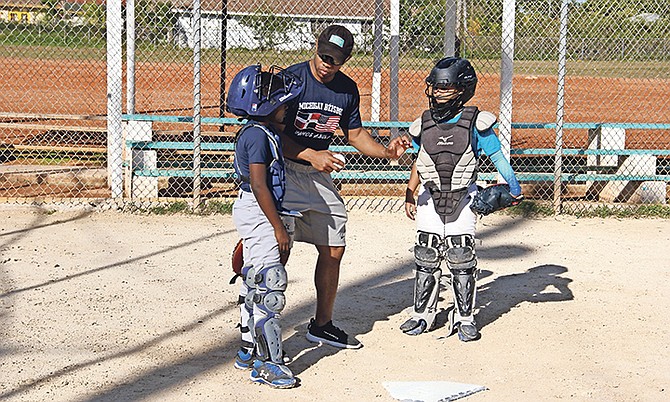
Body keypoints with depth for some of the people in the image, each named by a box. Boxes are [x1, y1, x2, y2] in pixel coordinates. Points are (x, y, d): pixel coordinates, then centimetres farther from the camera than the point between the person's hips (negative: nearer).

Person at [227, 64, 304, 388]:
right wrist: (278, 227, -20)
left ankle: (249, 350, 27)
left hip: (255, 215, 11)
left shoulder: (264, 132, 13)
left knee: (254, 284, 17)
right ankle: (266, 362, -7)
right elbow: (259, 186, -22)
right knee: (268, 286, -10)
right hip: (259, 215, -11)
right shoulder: (258, 135, -18)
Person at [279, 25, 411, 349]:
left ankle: (322, 324, 25)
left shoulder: (347, 89, 4)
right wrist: (311, 156, -25)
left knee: (333, 250, 10)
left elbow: (355, 134, 16)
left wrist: (385, 151, -2)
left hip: (319, 176, 6)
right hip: (282, 170, -6)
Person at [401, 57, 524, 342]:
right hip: (430, 199, 3)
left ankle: (464, 318, 9)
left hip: (463, 199, -3)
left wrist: (514, 189, -12)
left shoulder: (475, 123, -10)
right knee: (426, 258, 6)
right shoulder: (423, 125, 2)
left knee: (461, 260, -2)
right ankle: (423, 314, 16)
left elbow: (497, 157, -6)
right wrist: (409, 194, 9)